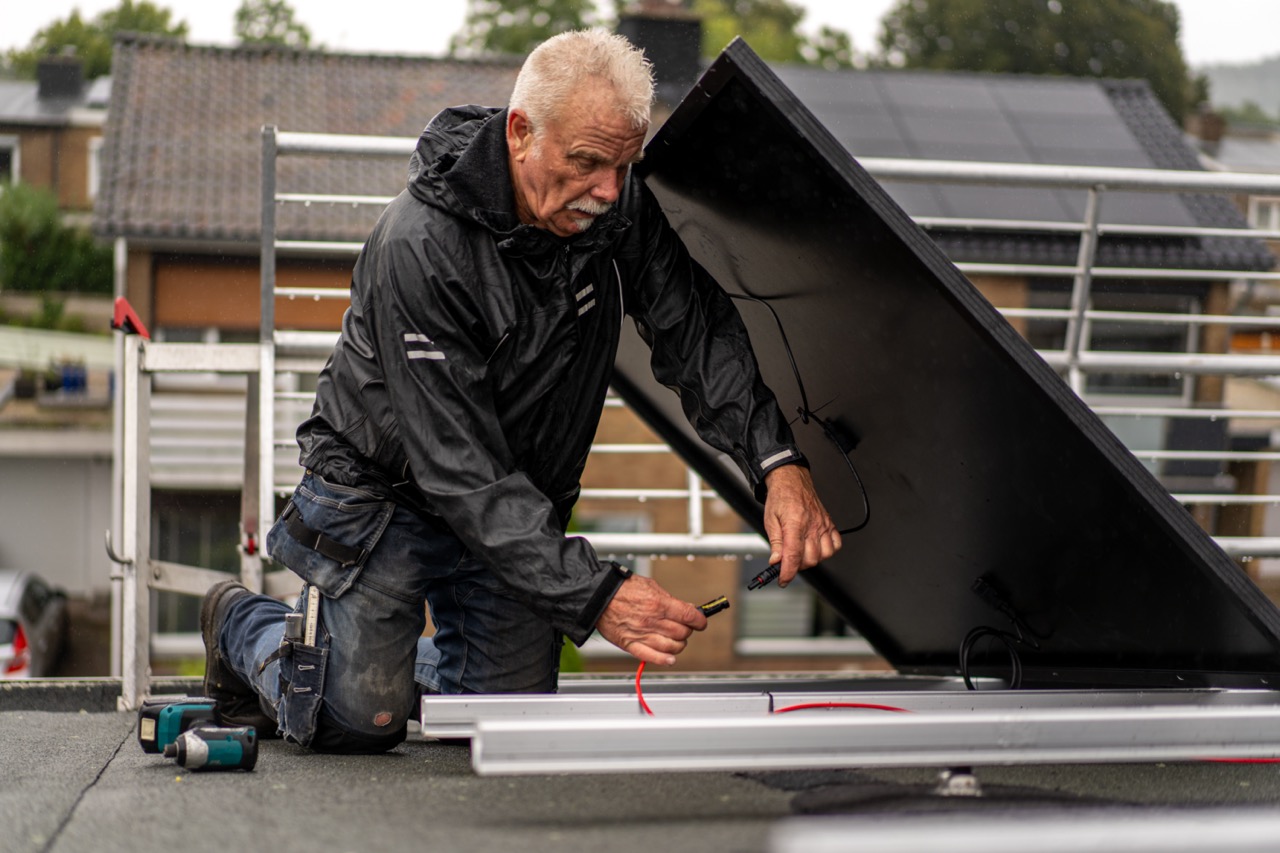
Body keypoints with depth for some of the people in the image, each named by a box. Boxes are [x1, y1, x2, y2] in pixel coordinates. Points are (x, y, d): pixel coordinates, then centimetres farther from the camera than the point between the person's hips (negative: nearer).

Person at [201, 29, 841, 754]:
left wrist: (780, 463, -34)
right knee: (359, 722, -8)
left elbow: (702, 333, -16)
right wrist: (595, 594, -41)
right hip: (387, 492, -5)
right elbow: (459, 467, -34)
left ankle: (396, 658, 34)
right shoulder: (419, 250, -33)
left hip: (523, 503, 6)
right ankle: (243, 627, 23)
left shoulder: (621, 206, -15)